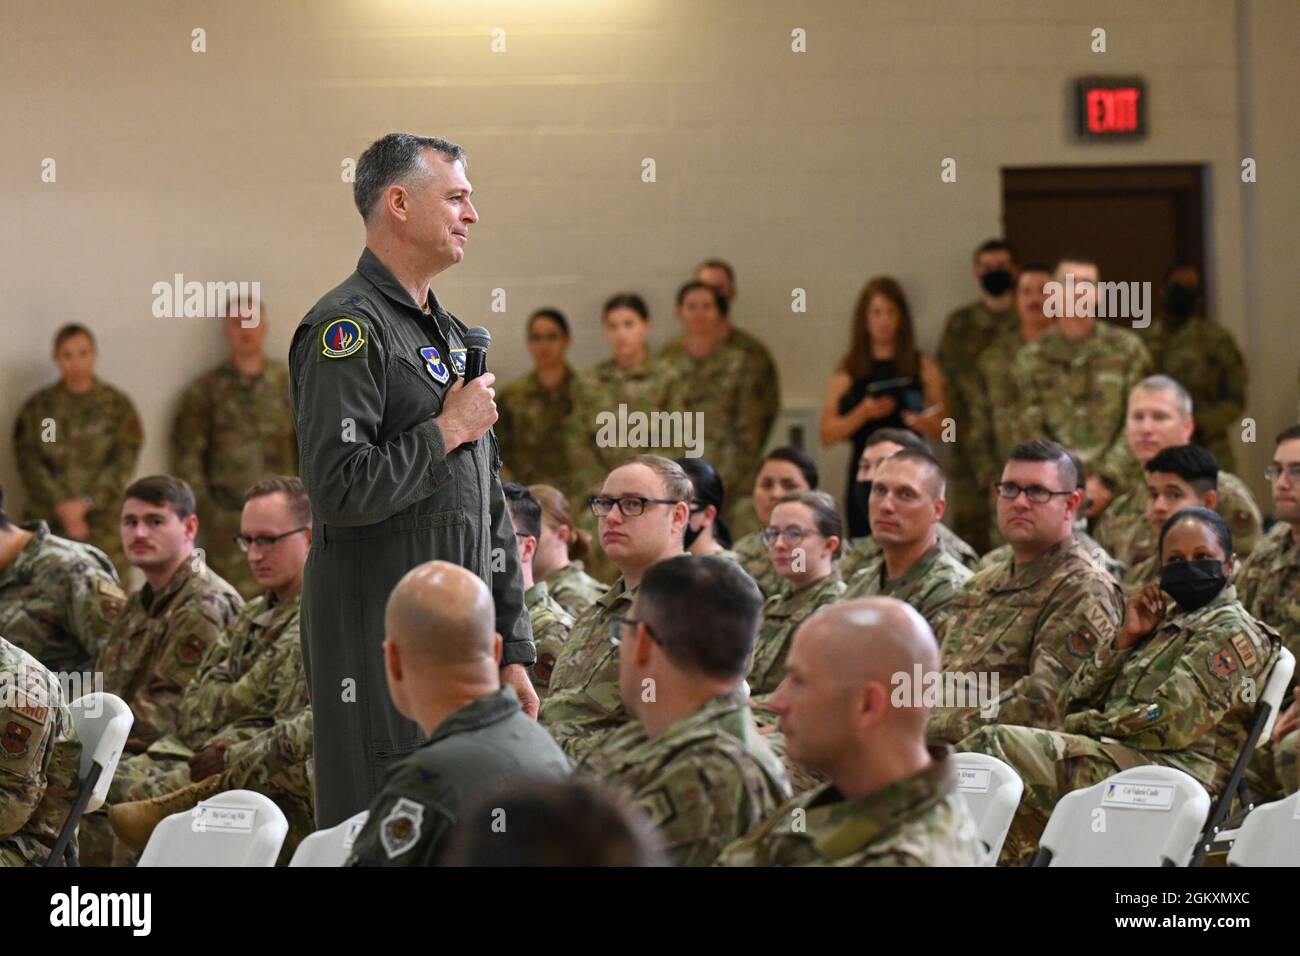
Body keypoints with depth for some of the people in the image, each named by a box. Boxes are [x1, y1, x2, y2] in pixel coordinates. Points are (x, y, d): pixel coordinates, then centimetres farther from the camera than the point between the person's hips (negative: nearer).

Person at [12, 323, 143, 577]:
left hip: (103, 522, -1)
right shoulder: (36, 408, 10)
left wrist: (86, 502, -11)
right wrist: (61, 505, -12)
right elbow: (28, 461, 1)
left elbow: (124, 462, 0)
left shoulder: (117, 405, 8)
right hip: (47, 524, 1)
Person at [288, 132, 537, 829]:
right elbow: (339, 490, -22)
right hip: (378, 637, -9)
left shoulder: (452, 335, 20)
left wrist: (513, 650, 17)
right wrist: (448, 431, -11)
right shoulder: (348, 328, -10)